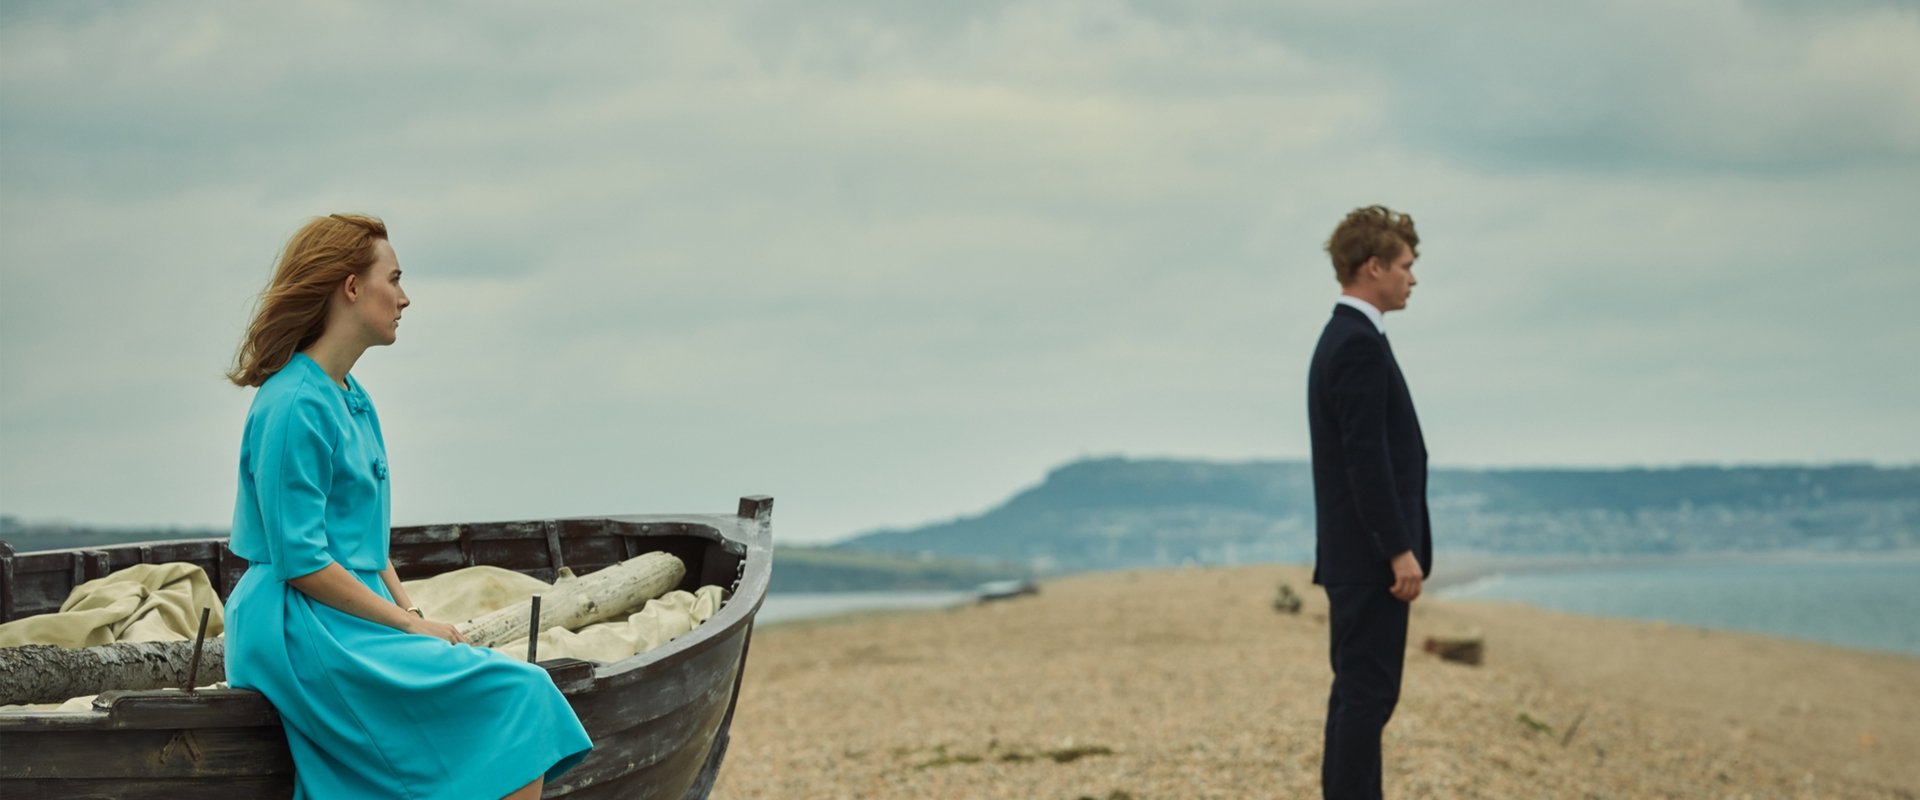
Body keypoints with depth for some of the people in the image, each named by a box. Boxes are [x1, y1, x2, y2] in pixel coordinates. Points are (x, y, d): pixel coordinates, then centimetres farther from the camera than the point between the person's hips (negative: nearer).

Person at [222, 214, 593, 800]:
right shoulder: (294, 406, -14)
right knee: (515, 697, -18)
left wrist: (413, 614, 6)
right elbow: (301, 562, -17)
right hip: (304, 629, -9)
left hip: (357, 616, 9)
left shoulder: (356, 402, 17)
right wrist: (410, 627, -13)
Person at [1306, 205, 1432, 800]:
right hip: (1371, 555, -11)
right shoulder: (1360, 345, -16)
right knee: (1368, 694, -8)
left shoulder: (1343, 339, 17)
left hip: (1357, 553, 11)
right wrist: (1401, 550, -21)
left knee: (1358, 691, 12)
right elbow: (1367, 459, -22)